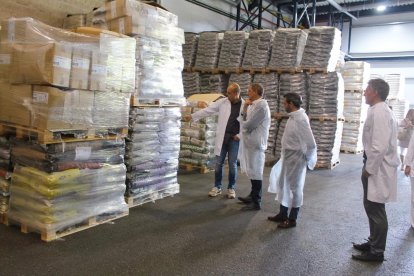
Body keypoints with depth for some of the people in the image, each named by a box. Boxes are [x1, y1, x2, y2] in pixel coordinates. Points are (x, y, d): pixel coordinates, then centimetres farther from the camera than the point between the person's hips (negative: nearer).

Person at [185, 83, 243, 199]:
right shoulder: (223, 102, 1)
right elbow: (208, 110, 1)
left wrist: (241, 135, -8)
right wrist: (192, 116, -3)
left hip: (235, 139, -2)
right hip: (222, 137, 2)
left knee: (232, 164, 5)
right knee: (219, 163, 5)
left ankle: (231, 188, 19)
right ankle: (217, 187, 18)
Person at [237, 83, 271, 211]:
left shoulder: (261, 106, -17)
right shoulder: (255, 104, 14)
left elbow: (248, 125, -20)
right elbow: (246, 120, 13)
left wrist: (240, 120, 1)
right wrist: (245, 108, -1)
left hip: (255, 143, -10)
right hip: (251, 142, 10)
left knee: (255, 172, -2)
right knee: (253, 171, 19)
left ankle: (256, 202, 6)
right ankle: (253, 195, 32)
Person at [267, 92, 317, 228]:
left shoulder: (301, 119, -23)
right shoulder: (293, 116, 6)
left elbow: (311, 143, -24)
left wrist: (307, 159, -10)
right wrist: (284, 155, 12)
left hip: (296, 159, -9)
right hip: (287, 157, 9)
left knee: (295, 188, 5)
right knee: (282, 185, 17)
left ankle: (292, 219, 20)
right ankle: (282, 214, 33)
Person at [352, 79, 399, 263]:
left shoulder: (378, 112, -20)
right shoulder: (380, 110, 12)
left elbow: (380, 146, -26)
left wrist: (369, 169, -17)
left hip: (378, 169, -10)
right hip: (376, 166, 10)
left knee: (375, 209, 1)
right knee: (372, 207, 19)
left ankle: (376, 252, 14)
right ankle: (373, 242, 34)